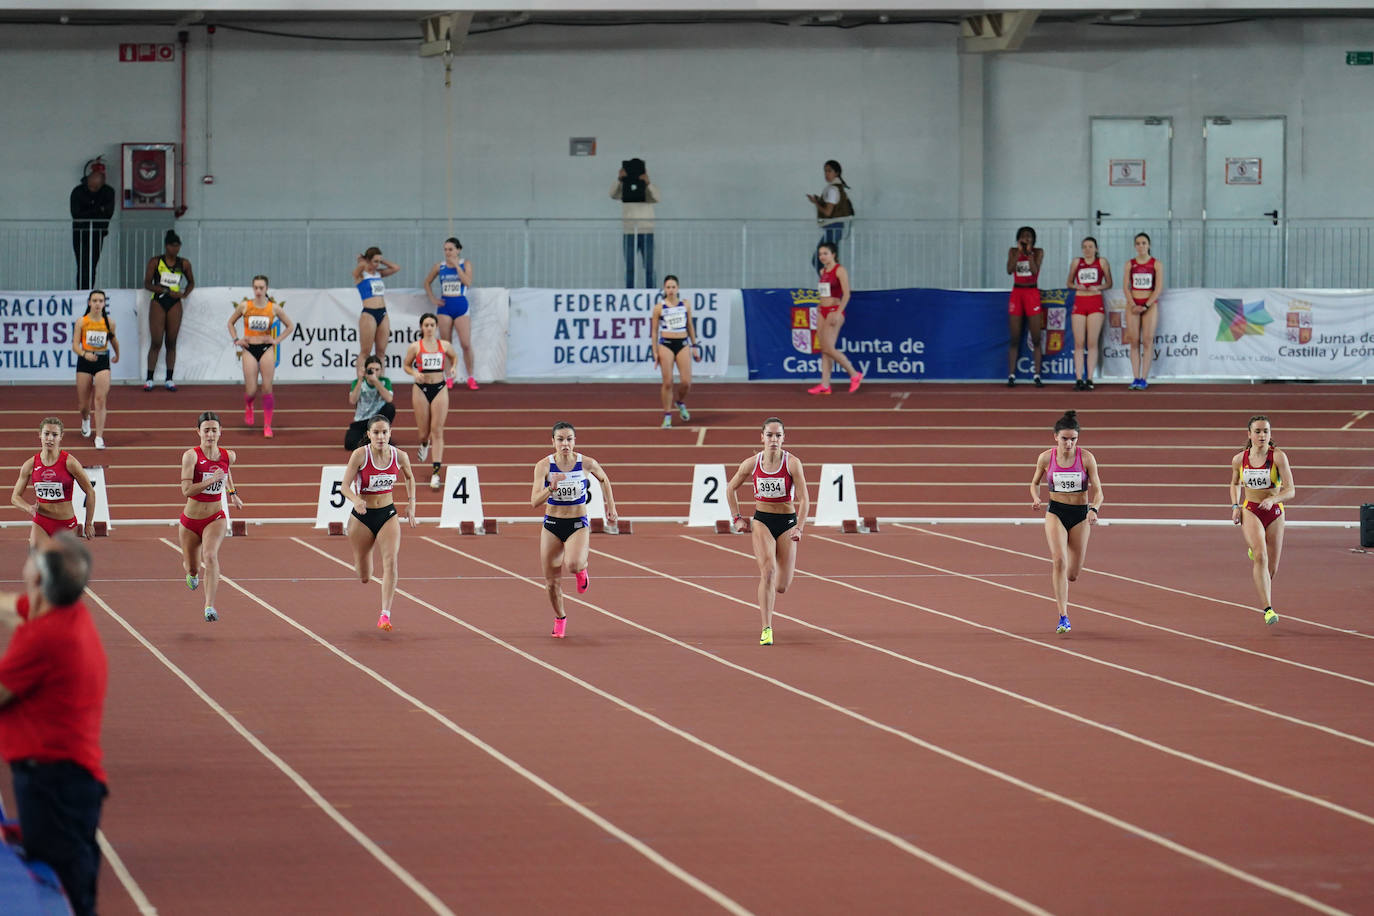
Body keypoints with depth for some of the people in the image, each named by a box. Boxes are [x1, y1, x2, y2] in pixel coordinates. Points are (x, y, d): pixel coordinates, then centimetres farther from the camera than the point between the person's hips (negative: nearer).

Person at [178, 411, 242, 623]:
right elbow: (186, 490, -25)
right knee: (193, 567, 16)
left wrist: (232, 493, 22)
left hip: (215, 518, 1)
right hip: (191, 519, -1)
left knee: (210, 556, -27)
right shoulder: (191, 456, -16)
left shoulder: (228, 456, -3)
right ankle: (193, 572, 56)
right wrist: (211, 480, -33)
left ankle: (209, 606, -33)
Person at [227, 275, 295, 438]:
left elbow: (290, 325, 10)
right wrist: (236, 340, 2)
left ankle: (267, 425, 1)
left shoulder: (274, 308, -2)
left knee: (267, 388, -7)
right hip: (249, 350, 0)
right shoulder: (244, 306, -1)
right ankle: (248, 406, 33)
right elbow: (231, 322, 14)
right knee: (251, 391, -4)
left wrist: (277, 340, 0)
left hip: (266, 349, 0)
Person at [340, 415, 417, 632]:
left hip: (388, 515, 1)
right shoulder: (360, 455, -15)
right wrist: (355, 500, -38)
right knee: (364, 578, 9)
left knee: (390, 561, -23)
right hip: (362, 517, -1)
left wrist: (411, 507, 8)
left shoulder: (399, 456, -6)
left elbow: (409, 478, 15)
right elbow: (345, 486, -17)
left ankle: (385, 615, -22)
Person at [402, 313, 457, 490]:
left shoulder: (444, 345, 3)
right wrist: (414, 373, -12)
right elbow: (406, 365, 8)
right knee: (423, 432, 6)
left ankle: (436, 472, -8)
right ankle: (425, 444, 46)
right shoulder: (415, 347, -1)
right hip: (421, 389, 0)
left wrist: (453, 368, 2)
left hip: (440, 389, 0)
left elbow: (454, 357, 22)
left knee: (437, 430, -6)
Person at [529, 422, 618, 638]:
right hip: (552, 525, 1)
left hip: (578, 524, -1)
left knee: (573, 564, -30)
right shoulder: (544, 466, -12)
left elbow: (604, 480, 12)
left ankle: (581, 570, 9)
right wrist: (552, 488, -35)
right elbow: (534, 501, -18)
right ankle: (559, 618, 34)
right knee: (552, 580, 6)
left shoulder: (587, 463, -10)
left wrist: (611, 507, 11)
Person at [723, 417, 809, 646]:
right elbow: (731, 488, 12)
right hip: (762, 521, 0)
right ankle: (766, 630, -22)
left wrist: (799, 528, -26)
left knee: (782, 585, 3)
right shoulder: (752, 464, -5)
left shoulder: (792, 463, -11)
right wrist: (737, 517, 7)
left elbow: (804, 499, -14)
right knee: (768, 571, -21)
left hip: (787, 522, 0)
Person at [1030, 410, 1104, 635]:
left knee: (1072, 575, 6)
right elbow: (1035, 483, 11)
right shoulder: (1046, 458, -6)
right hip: (1055, 513, -1)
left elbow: (1097, 491, -9)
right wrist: (1036, 499, -10)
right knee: (1059, 561, -23)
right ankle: (1063, 617, -21)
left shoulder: (1086, 458, -9)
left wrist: (1094, 509, -29)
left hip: (1081, 515, 1)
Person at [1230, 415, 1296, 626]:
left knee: (1271, 568, 10)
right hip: (1250, 512, 0)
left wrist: (1273, 500, -35)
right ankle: (1268, 609, -29)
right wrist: (1235, 506, 2)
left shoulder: (1278, 457, -12)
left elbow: (1291, 490, -17)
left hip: (1274, 512, 0)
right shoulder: (1239, 460, -3)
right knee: (1261, 557, -24)